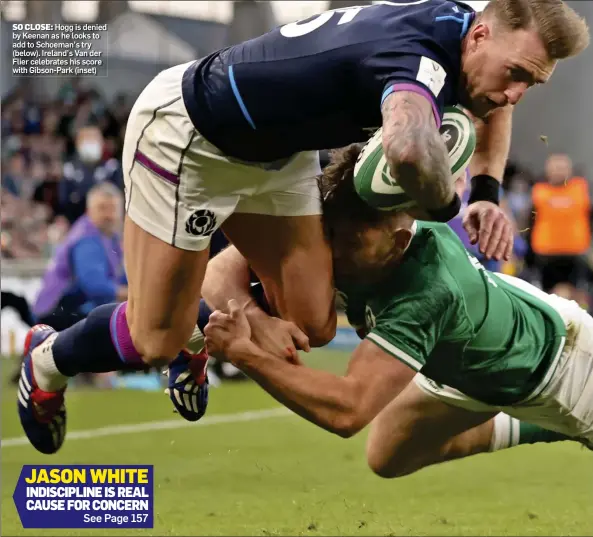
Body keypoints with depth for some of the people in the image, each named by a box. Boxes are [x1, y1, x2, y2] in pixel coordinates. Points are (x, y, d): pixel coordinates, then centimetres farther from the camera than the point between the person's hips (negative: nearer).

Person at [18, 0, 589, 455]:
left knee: (310, 326, 0)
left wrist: (487, 192, 0)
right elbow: (408, 146, -63)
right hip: (184, 137, -8)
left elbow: (492, 103, 16)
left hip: (274, 151, 8)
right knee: (154, 343, -1)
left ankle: (199, 334, 29)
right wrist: (444, 210, -39)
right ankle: (47, 361, 29)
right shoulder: (421, 59, -37)